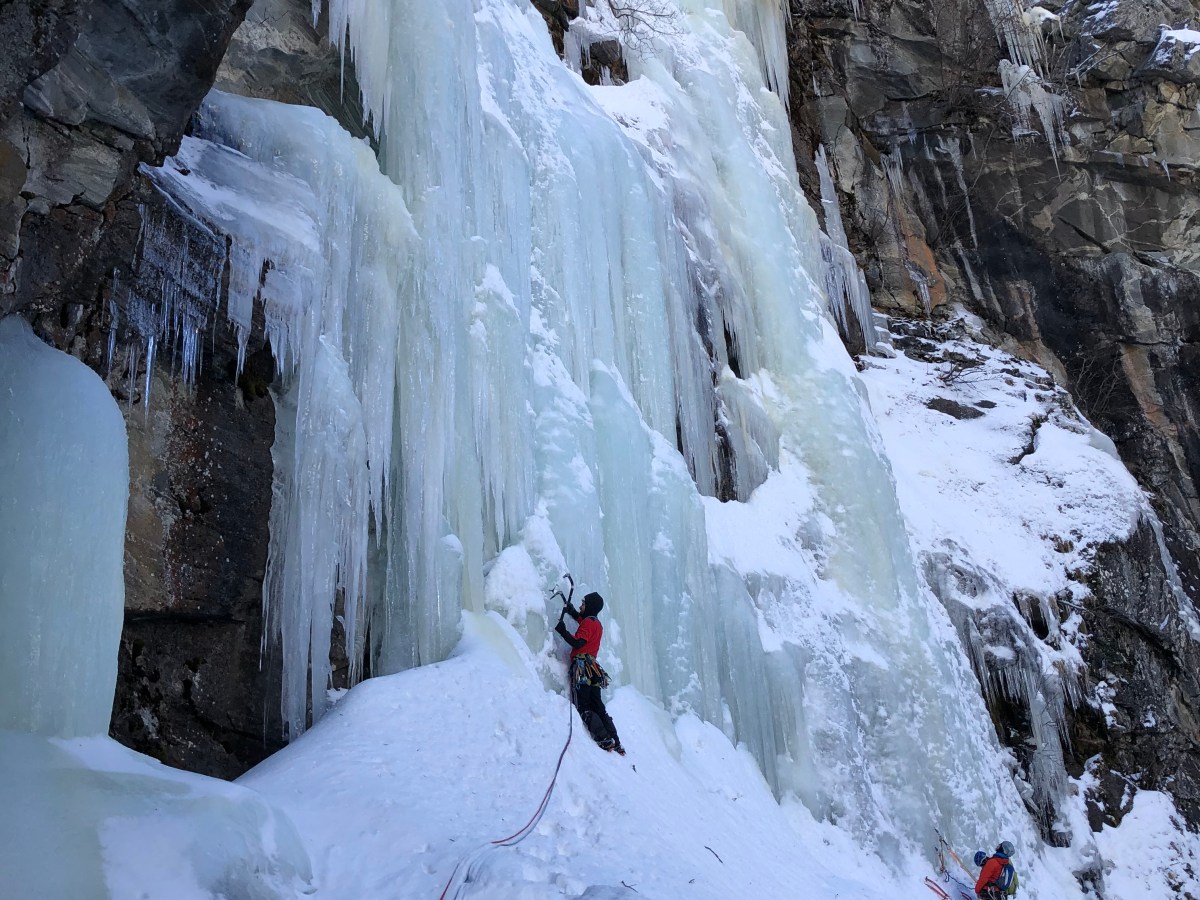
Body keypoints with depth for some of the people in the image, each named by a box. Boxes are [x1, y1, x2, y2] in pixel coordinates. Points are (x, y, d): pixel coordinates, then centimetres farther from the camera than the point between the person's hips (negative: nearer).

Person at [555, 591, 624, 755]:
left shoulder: (588, 623, -6)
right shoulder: (597, 624, 23)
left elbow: (578, 643, -20)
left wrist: (562, 631, -13)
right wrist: (571, 610, 44)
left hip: (582, 666, -9)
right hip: (593, 669, 9)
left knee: (584, 707, -11)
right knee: (598, 707, 10)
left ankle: (604, 739, -23)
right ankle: (616, 742, 4)